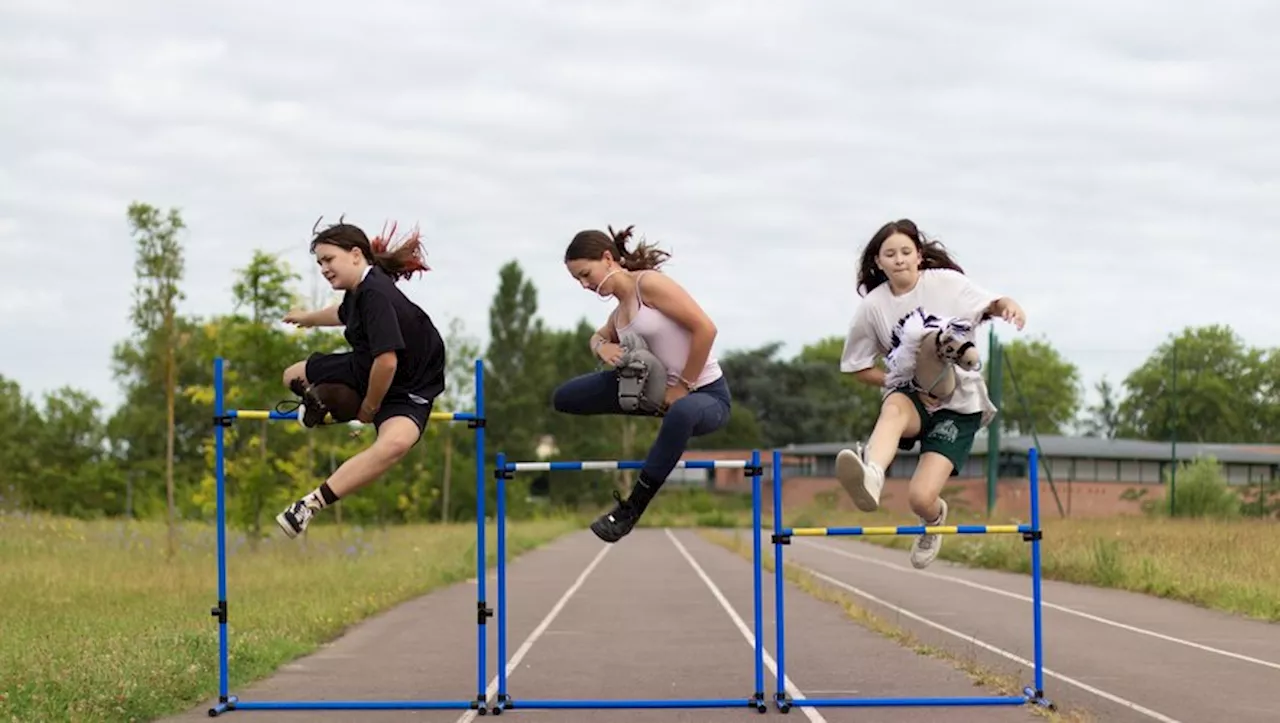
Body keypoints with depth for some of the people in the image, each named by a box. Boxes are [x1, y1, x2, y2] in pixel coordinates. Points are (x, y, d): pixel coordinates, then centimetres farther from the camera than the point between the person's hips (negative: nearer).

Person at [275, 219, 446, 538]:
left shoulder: (376, 294, -31)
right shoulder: (359, 290, -3)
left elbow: (387, 361, -36)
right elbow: (344, 314, 24)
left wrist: (370, 408, -20)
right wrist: (307, 318, 43)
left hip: (404, 389, -10)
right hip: (365, 371, 10)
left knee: (395, 442, -43)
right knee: (294, 376, 19)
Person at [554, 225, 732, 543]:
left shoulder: (648, 284, -15)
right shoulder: (619, 314, 9)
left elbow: (705, 328, -22)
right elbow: (599, 337, 32)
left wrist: (683, 386, -17)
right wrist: (601, 346, 6)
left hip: (706, 395, -8)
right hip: (657, 390, 8)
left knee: (682, 413, -47)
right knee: (566, 398, 3)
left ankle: (632, 509, -33)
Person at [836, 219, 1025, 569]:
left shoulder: (946, 282, -4)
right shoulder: (873, 306, 0)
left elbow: (992, 303, -7)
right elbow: (856, 366, 8)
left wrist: (1009, 306, -32)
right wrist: (901, 383, -7)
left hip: (959, 403, -2)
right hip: (911, 396, 2)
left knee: (921, 497, -16)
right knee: (894, 409, -38)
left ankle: (935, 517, 24)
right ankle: (871, 476, -67)